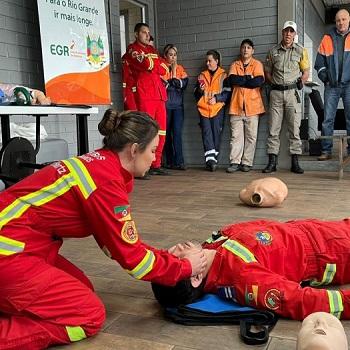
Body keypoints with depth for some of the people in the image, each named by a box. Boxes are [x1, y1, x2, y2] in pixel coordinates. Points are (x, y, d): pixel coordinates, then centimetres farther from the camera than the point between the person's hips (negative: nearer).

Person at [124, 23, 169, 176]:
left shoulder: (151, 49, 27)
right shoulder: (132, 49, 5)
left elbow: (164, 69, 12)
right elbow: (148, 65, -13)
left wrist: (152, 61, -1)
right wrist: (157, 62, 6)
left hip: (159, 94, 7)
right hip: (144, 95, -7)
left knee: (161, 131, 5)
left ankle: (156, 164, 12)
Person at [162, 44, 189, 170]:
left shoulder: (180, 68, 14)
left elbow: (183, 85, -2)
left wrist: (174, 71, -3)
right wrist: (174, 84, -7)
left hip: (178, 105, 2)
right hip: (165, 105, -1)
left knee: (177, 132, -9)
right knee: (167, 133, 1)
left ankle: (179, 161, -11)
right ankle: (170, 162, 8)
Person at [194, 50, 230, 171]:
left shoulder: (223, 75, 7)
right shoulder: (202, 75, 18)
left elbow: (227, 93, 0)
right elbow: (196, 94, 20)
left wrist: (217, 98, -14)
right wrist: (200, 90, -1)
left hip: (218, 108, -2)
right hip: (203, 109, 2)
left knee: (216, 134, -3)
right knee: (206, 133, -9)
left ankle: (213, 160, 2)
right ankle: (210, 159, -14)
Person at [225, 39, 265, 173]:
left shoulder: (257, 64, 9)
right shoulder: (234, 65, 16)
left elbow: (259, 81, -9)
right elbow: (231, 80, -4)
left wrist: (240, 81, -4)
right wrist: (248, 78, -6)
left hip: (252, 106, -1)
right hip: (236, 105, 1)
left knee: (251, 136, 0)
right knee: (236, 135, -1)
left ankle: (247, 163, 5)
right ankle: (235, 162, 1)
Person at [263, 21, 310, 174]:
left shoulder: (301, 50, 8)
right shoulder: (273, 51, 10)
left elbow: (306, 72, 11)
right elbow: (267, 72, 15)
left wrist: (300, 82, -5)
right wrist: (274, 83, 2)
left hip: (292, 92, -1)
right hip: (276, 93, 1)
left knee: (294, 129, -1)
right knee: (273, 129, 0)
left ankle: (295, 162, 4)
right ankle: (272, 162, 5)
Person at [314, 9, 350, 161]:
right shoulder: (327, 39, 11)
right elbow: (319, 62, 13)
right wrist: (324, 77, 1)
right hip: (332, 86, 1)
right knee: (328, 119, -2)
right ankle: (326, 150, 3)